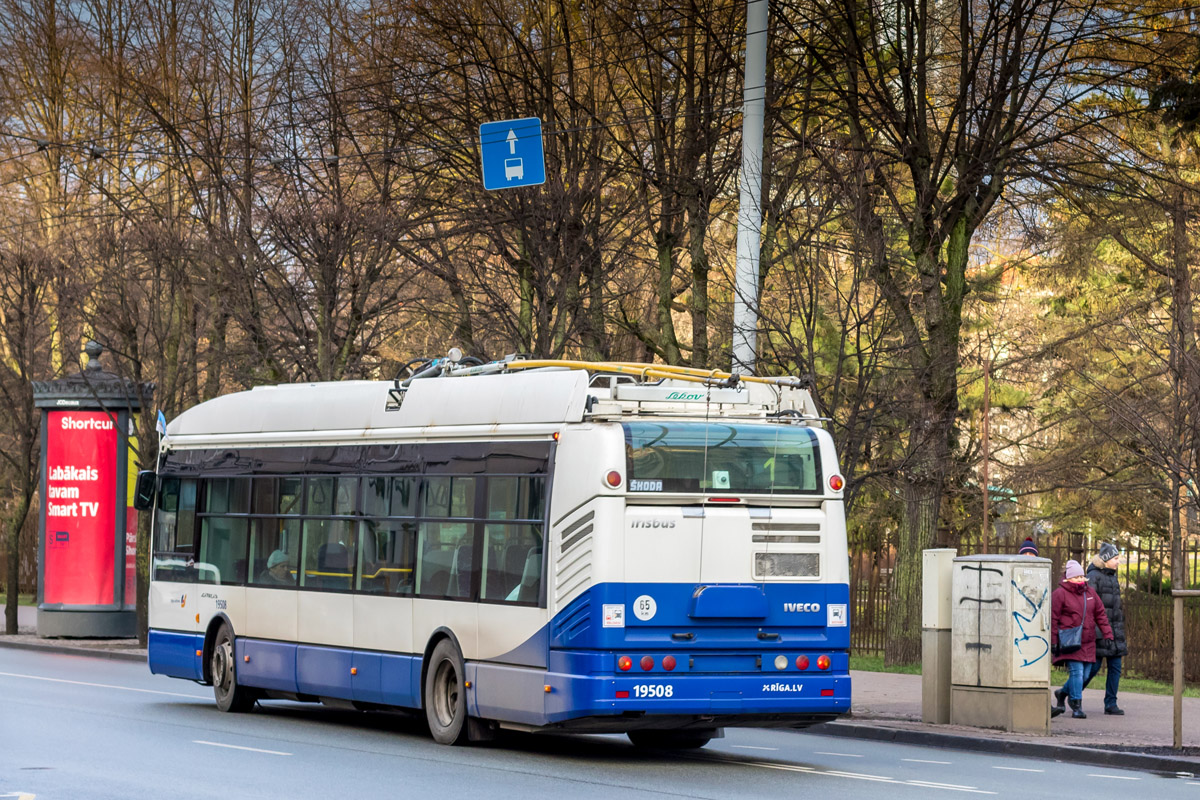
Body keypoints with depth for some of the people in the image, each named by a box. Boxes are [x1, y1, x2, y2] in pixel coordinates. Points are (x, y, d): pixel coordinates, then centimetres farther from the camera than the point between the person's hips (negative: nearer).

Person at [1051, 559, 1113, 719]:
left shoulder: (1090, 593, 14)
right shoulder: (1060, 594, -4)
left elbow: (1100, 614, 18)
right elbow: (1053, 619, -5)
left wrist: (1107, 634, 10)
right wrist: (1053, 642, -9)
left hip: (1087, 642, 6)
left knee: (1084, 673, 6)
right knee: (1076, 671, -13)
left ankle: (1062, 693, 30)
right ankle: (1076, 707, -8)